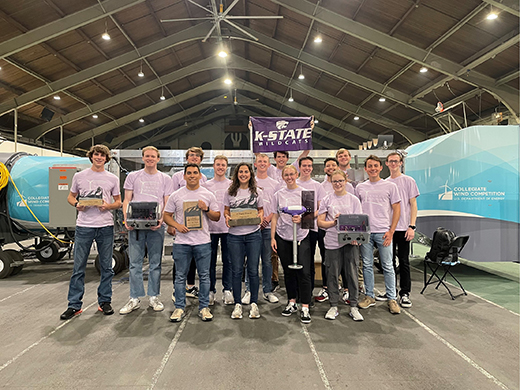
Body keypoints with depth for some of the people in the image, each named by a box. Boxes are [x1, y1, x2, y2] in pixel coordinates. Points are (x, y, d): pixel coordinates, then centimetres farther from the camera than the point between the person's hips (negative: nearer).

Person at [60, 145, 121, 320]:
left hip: (105, 226, 1)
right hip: (84, 226, 0)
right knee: (78, 267, 3)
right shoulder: (79, 176, 8)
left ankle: (104, 302, 20)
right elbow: (70, 197, 15)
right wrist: (77, 204, -6)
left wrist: (108, 206, -10)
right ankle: (74, 305, 15)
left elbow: (118, 202, 10)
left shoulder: (113, 179, 7)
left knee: (106, 267, 7)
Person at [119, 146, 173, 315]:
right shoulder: (133, 176, 11)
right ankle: (135, 299, 13)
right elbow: (127, 200, 7)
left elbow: (167, 203, 5)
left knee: (155, 263, 6)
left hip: (156, 225, 0)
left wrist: (161, 219, -13)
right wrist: (126, 218, -9)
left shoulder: (165, 179, 9)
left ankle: (153, 297, 18)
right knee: (135, 263, 2)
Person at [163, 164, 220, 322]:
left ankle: (204, 307, 19)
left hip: (203, 242, 0)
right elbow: (167, 215, 8)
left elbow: (217, 217, 8)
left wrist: (206, 209, -10)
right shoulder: (176, 195, 5)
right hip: (182, 242, 0)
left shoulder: (208, 195, 5)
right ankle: (179, 308, 21)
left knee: (204, 276, 6)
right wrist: (177, 225, -10)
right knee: (180, 276, 8)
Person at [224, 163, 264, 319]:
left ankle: (254, 303, 18)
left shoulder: (256, 192, 7)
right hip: (235, 236, 0)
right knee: (237, 270, 5)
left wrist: (260, 216, -6)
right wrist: (227, 217, -8)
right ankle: (237, 304, 18)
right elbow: (226, 210, 13)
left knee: (253, 270, 3)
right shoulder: (230, 192, 7)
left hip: (253, 234, 0)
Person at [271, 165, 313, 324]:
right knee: (288, 271, 12)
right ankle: (292, 303, 26)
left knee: (304, 272, -7)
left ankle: (305, 308, 2)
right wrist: (272, 237, 3)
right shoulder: (278, 195, 8)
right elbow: (275, 217, 9)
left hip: (301, 236, -2)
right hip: (283, 237, 2)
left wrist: (301, 219, -17)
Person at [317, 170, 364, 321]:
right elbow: (320, 222, 4)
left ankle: (353, 307, 17)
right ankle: (333, 306, 19)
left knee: (352, 274, 3)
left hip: (350, 242, 0)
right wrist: (334, 222, -12)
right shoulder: (327, 200, 6)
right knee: (332, 274, 6)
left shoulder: (354, 200, 6)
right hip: (332, 242, 0)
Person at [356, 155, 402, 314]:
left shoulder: (390, 186, 3)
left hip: (383, 232, -2)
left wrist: (391, 231, -6)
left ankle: (391, 298, 16)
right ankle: (369, 296, 21)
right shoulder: (360, 187, 10)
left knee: (387, 266, 3)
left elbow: (396, 209, 2)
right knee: (367, 265, 9)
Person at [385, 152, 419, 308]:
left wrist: (412, 226, -11)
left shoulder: (409, 181, 0)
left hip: (403, 228, -4)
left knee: (404, 261, 2)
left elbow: (413, 205, -2)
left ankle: (405, 293, 12)